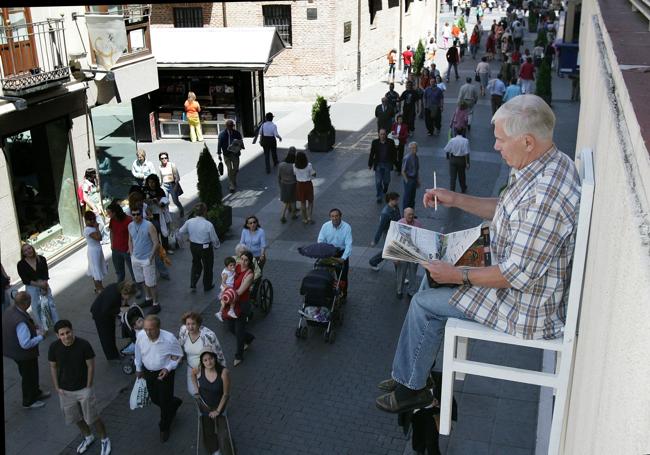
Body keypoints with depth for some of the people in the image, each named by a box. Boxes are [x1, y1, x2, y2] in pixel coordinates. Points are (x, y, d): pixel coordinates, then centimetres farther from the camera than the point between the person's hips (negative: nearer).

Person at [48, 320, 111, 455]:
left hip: (83, 388, -3)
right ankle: (88, 437, 46)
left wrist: (88, 387, -9)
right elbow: (53, 367, 1)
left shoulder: (84, 345, -21)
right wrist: (57, 387, 0)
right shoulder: (54, 347, -14)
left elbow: (91, 366, -11)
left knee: (93, 417, 6)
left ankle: (105, 440, 29)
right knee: (77, 418, 21)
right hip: (65, 390, 3)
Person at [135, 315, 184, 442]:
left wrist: (168, 368, -23)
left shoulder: (169, 339, -30)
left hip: (164, 373, -4)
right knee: (155, 399, 19)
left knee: (165, 402, 7)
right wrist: (138, 368, 12)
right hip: (148, 372, 4)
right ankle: (174, 403, 51)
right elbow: (138, 352, 1)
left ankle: (164, 428, 33)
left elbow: (178, 355, -11)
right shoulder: (141, 336, -21)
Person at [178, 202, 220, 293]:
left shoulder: (189, 222, -15)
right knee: (207, 266, 20)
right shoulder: (208, 225, -27)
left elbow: (181, 232, 2)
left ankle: (192, 285, 25)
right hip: (206, 248, -4)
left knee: (195, 264, 28)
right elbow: (214, 239, -16)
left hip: (193, 246, 4)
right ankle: (207, 286, 37)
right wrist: (217, 245, 6)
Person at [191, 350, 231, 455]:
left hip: (218, 403, -1)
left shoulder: (223, 372, -30)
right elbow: (193, 374, 8)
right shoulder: (199, 369, -20)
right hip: (204, 402, 1)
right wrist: (196, 389, 3)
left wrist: (218, 410, -11)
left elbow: (226, 394, -18)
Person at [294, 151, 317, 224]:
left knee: (302, 202, 17)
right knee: (310, 201, 16)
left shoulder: (294, 166, -13)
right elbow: (314, 175, -9)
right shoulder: (309, 165, -20)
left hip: (299, 185, 2)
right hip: (308, 184, -2)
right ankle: (309, 218, 7)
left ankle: (305, 219, 26)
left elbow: (294, 174, 1)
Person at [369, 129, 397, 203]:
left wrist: (394, 163, 2)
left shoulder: (390, 142, -6)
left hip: (387, 164, 0)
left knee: (386, 181, 12)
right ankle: (379, 197, 10)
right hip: (378, 164, 0)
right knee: (378, 182, -1)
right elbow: (371, 154, 1)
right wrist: (370, 164, 3)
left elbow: (393, 153, 2)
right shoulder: (375, 142, -5)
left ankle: (384, 191, 43)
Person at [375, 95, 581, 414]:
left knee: (424, 303, -2)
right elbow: (505, 211, 14)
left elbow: (518, 275, -30)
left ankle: (410, 388, 19)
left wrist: (459, 275, -19)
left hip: (528, 307, -10)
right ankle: (412, 373, 29)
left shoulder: (543, 196, -35)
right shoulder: (551, 163, -1)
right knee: (432, 279, 19)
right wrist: (456, 200, 8)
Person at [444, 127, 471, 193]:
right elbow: (466, 153, -16)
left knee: (452, 176, 7)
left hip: (453, 159, 0)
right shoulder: (465, 141, -15)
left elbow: (446, 150, -4)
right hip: (461, 160, 0)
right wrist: (467, 163, -8)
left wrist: (448, 156, 16)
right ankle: (463, 189, 38)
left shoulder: (452, 140, -11)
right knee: (461, 175, 19)